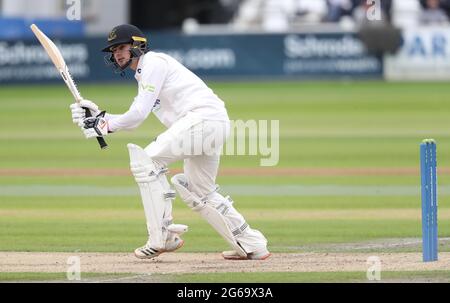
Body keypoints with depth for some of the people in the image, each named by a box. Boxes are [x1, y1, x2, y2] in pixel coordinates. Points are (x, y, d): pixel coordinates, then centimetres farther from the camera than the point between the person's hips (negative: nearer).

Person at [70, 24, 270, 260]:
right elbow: (134, 119, 24)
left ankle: (162, 237, -13)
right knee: (200, 193, 18)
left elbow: (139, 114, -11)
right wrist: (99, 116, 12)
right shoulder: (143, 74, 28)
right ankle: (252, 245, 22)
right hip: (215, 126, 11)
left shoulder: (153, 63, -4)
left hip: (204, 116, -11)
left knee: (147, 160, -12)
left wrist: (105, 126, -3)